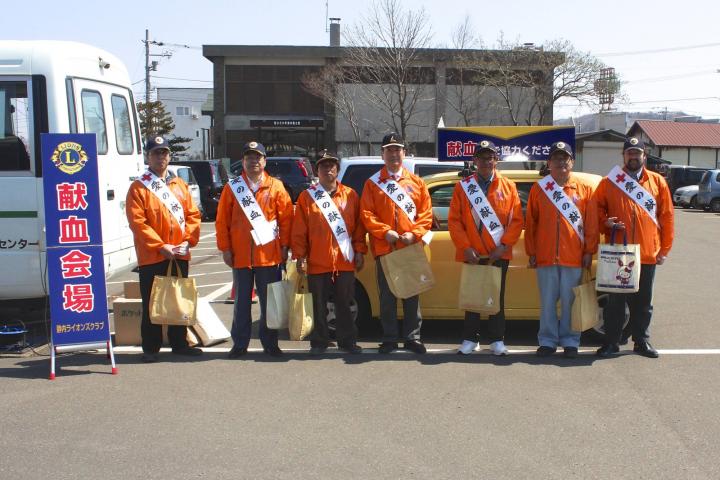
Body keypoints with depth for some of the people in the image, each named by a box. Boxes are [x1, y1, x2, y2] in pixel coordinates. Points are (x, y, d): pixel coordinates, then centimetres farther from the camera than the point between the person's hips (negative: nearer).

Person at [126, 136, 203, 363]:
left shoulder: (180, 184, 12)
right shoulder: (138, 187, -3)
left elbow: (193, 214, 9)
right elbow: (137, 222, -10)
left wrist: (187, 241, -6)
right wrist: (160, 246, -16)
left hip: (179, 255, 5)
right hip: (151, 257, -4)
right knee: (152, 304, 1)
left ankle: (179, 343, 23)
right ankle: (150, 348, 10)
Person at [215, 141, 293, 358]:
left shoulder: (276, 186, 4)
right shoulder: (232, 187, 5)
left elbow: (286, 218, 4)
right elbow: (221, 220, 4)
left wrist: (284, 246, -2)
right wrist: (225, 248, -2)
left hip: (269, 255, 0)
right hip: (240, 255, 0)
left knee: (270, 301, 5)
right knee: (241, 301, 7)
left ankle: (270, 343, 16)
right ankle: (239, 344, 16)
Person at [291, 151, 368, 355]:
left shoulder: (350, 195, 8)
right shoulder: (307, 196, 4)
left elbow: (359, 225, 9)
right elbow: (299, 229, 2)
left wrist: (359, 251, 3)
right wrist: (300, 256, -4)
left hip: (345, 261, 1)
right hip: (317, 261, -1)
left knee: (344, 303, 7)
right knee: (319, 305, 6)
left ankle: (347, 341, 17)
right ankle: (319, 342, 17)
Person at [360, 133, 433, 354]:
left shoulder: (417, 183, 10)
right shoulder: (373, 183, 6)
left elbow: (426, 213, 5)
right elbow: (366, 214, -1)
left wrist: (414, 233, -10)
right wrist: (385, 232, -14)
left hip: (411, 247, 1)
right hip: (384, 248, -1)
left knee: (412, 295, 5)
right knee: (387, 296, 4)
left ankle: (412, 337, 15)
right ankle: (389, 338, 13)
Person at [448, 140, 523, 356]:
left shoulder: (508, 186, 4)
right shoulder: (463, 186, 4)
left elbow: (517, 220, 1)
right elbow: (454, 220, -1)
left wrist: (504, 245, -10)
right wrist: (466, 247, -10)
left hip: (499, 253, 0)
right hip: (472, 253, 0)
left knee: (497, 296, 6)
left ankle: (497, 340, 14)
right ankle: (470, 339, 15)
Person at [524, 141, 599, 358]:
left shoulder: (584, 188, 5)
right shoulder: (538, 188, 7)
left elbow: (591, 222, 4)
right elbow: (530, 223, 7)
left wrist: (589, 251, -2)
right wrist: (531, 253, 3)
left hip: (574, 257, -1)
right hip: (545, 257, 1)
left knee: (570, 301, 4)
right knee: (547, 302, 5)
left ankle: (570, 342, 15)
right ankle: (547, 341, 15)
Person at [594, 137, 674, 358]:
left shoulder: (658, 182, 6)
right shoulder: (609, 182, 3)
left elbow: (666, 217, 7)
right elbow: (597, 210, 9)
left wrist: (664, 249, 3)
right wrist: (606, 223, -13)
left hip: (647, 254, 1)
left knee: (643, 301, 10)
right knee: (616, 300, 5)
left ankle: (642, 341, 22)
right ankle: (612, 342, 14)